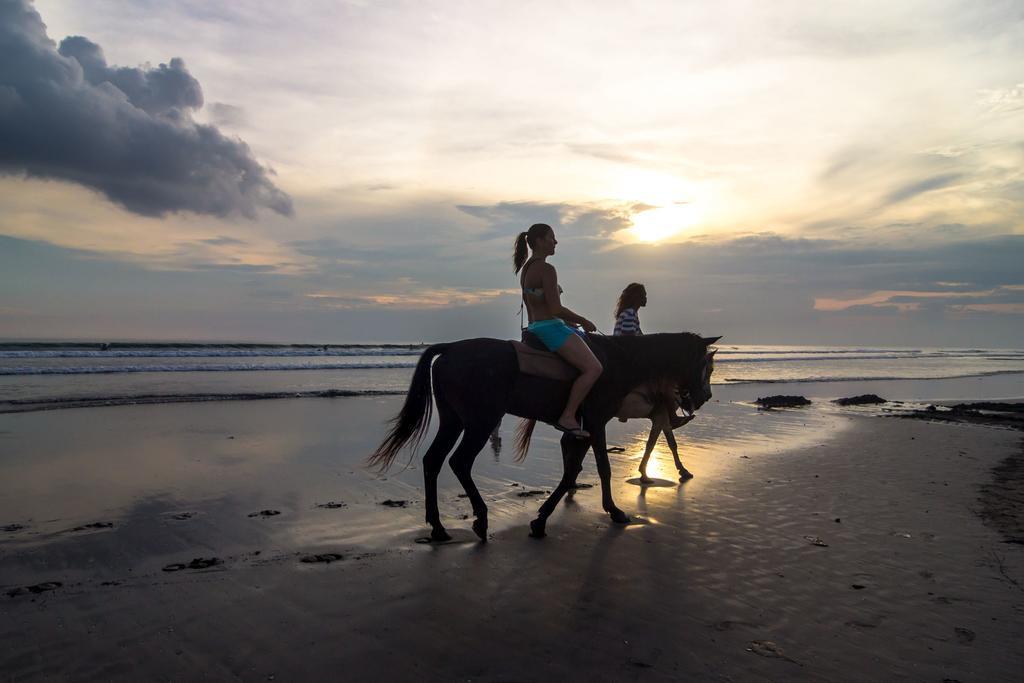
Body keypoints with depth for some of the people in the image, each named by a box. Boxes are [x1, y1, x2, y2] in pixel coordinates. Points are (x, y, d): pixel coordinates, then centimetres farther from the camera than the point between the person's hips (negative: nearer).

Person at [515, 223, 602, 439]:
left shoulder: (526, 268, 15)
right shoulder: (547, 269, -15)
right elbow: (556, 309, -21)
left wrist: (571, 320, 21)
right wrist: (583, 321, -6)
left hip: (534, 328, 11)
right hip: (551, 328, -11)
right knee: (594, 368, -16)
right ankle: (567, 417, -17)